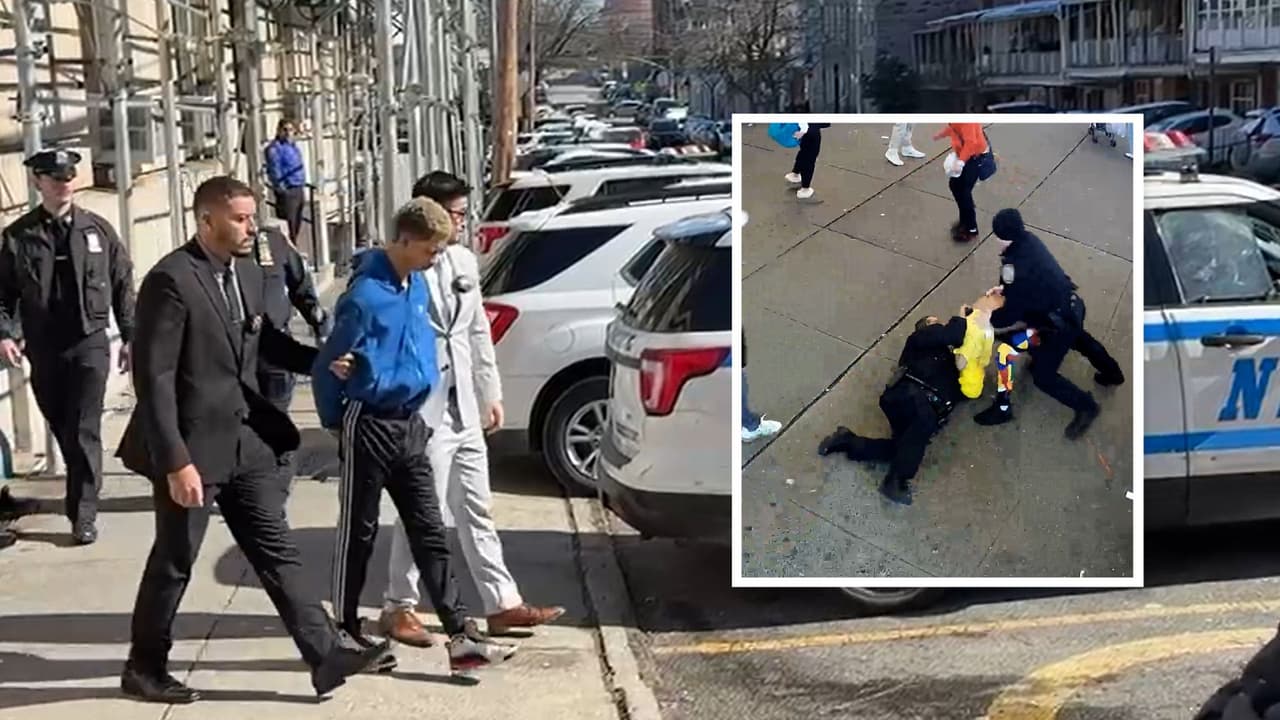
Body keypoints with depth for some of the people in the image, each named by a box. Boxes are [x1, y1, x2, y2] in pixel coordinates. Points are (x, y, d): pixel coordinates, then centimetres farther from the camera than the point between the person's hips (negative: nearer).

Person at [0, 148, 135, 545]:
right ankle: (81, 492, 34)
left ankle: (84, 512, -1)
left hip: (89, 342, -1)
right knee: (62, 430, 13)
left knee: (84, 430, -6)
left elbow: (123, 284, 7)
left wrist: (129, 336, 5)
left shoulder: (97, 229, 2)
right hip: (43, 348, 2)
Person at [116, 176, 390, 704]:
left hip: (245, 441, 7)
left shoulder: (248, 273, 5)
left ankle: (325, 655, 10)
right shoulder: (171, 280, -19)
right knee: (174, 561, 8)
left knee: (276, 551, 8)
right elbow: (153, 378, -21)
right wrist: (177, 462, -23)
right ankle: (144, 668, 26)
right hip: (194, 445, -7)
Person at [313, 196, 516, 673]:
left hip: (410, 425, 7)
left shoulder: (418, 286, 7)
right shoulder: (366, 296, -18)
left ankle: (462, 636, 3)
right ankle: (346, 633, 18)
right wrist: (336, 424, 0)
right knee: (358, 535, 5)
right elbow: (328, 368, -12)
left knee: (430, 534, 4)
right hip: (370, 428, -7)